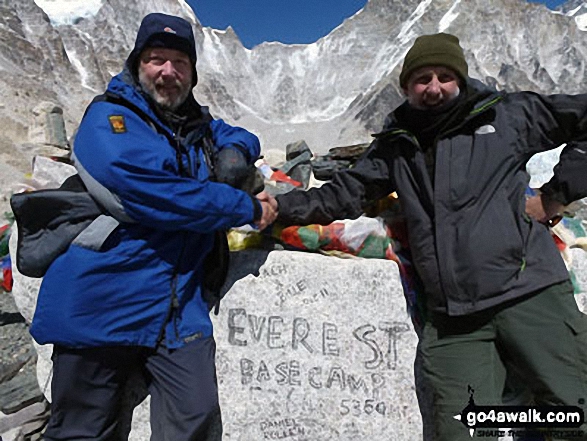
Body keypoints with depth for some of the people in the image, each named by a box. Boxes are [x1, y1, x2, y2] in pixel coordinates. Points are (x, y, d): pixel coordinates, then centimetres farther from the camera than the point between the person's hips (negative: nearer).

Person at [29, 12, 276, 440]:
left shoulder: (197, 124, 15)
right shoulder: (107, 119, -6)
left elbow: (243, 138, 30)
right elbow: (158, 197, -19)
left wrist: (233, 154, 4)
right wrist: (249, 208, -11)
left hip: (179, 308, 5)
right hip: (100, 305, -4)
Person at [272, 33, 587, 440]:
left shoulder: (507, 114, 7)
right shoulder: (395, 146, 15)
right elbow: (343, 194, 13)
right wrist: (280, 206, 1)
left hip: (530, 294, -1)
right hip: (452, 319, 2)